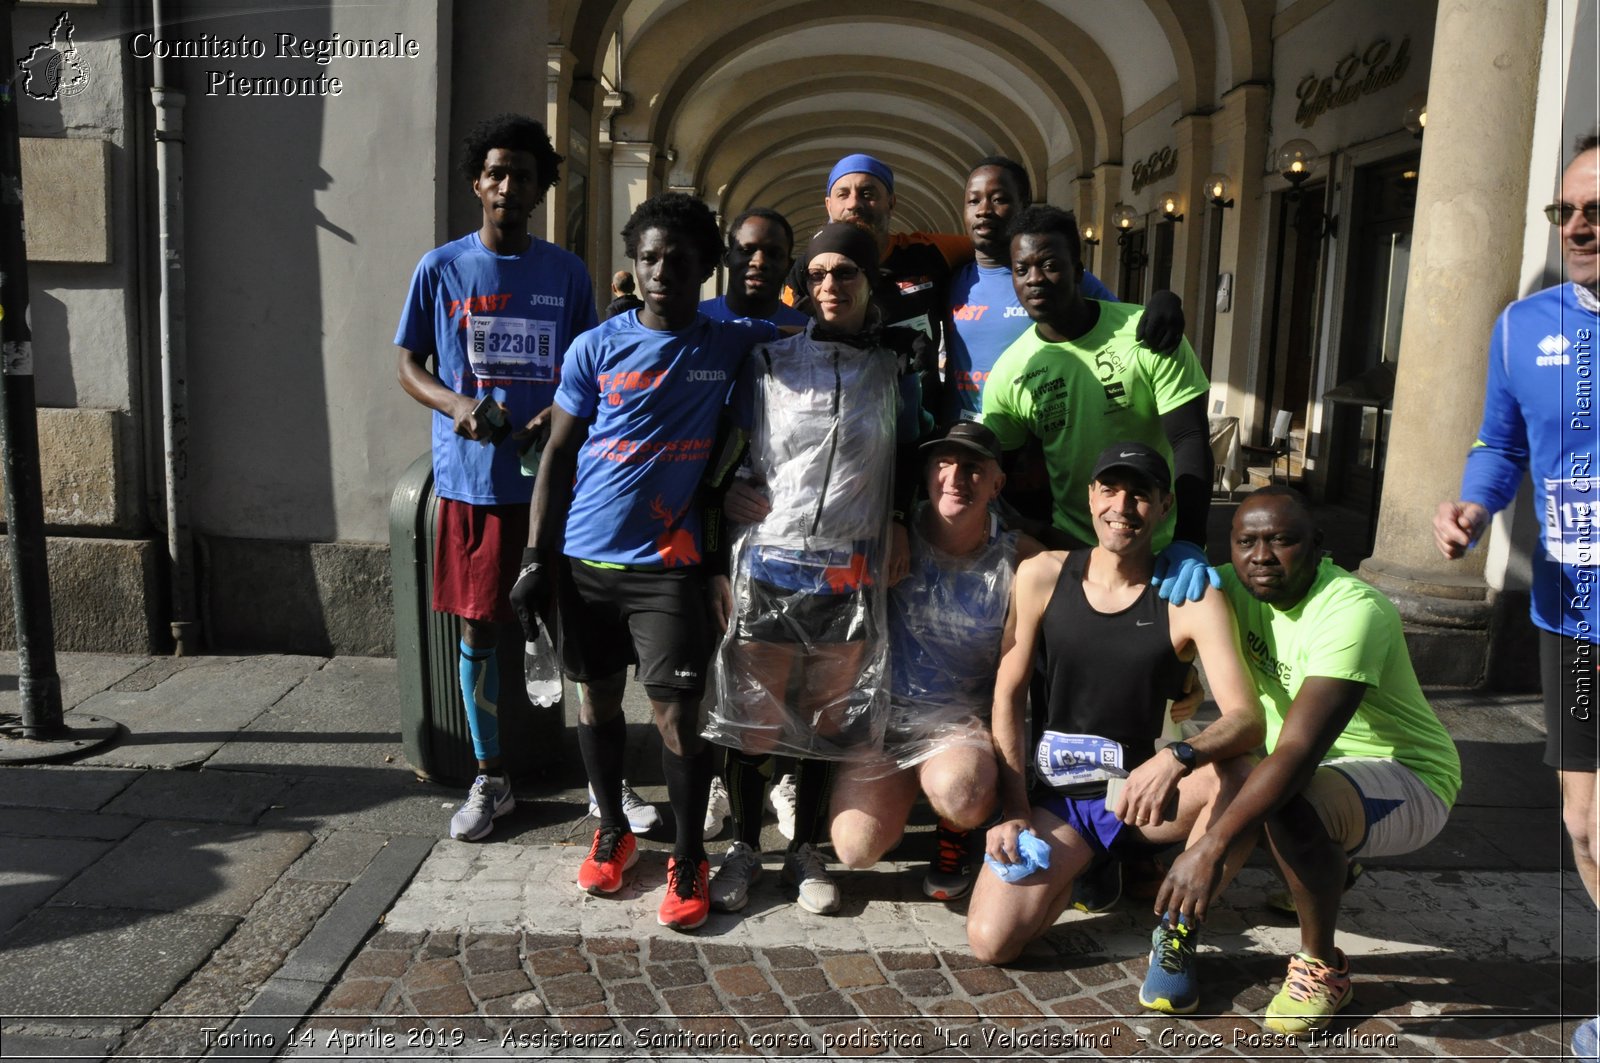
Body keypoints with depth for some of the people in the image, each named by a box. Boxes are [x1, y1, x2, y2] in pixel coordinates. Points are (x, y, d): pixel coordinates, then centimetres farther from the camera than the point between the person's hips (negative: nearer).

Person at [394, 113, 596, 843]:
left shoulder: (567, 274, 5)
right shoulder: (440, 269, 3)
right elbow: (409, 366, 6)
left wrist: (561, 415, -13)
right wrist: (457, 406, -15)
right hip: (469, 479, 0)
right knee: (477, 629, 7)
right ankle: (490, 779, 23)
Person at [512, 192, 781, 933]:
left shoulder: (734, 344, 2)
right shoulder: (595, 348, 2)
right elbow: (558, 454, 5)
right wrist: (536, 556, 1)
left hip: (668, 562, -2)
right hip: (585, 557, 2)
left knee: (677, 711, -4)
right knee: (597, 697, 13)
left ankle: (689, 861, 12)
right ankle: (612, 831, 33)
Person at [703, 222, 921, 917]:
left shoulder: (894, 371, 8)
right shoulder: (769, 362, 4)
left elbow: (906, 465, 18)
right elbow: (723, 460, 4)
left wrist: (898, 524, 4)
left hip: (850, 575, 1)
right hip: (766, 565, -1)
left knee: (829, 721, 9)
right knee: (751, 717, 4)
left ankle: (806, 851, 27)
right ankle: (744, 847, 23)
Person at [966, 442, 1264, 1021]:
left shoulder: (1193, 599, -10)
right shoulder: (1043, 575, -4)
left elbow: (1247, 719, -20)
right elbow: (1008, 696, 0)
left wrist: (1176, 758, -41)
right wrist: (1013, 813, -6)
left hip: (1145, 796, -1)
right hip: (1056, 799, 1)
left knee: (1235, 774, -33)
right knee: (990, 941, -18)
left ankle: (1178, 932, -10)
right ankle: (1080, 865, 14)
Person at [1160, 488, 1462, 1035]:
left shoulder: (1352, 610, -30)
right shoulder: (1237, 589, -7)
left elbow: (1299, 752, -38)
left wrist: (1210, 848, -45)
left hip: (1408, 779, -8)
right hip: (1321, 767, 8)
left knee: (1290, 806, -35)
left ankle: (1322, 965, -8)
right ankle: (1334, 862, 21)